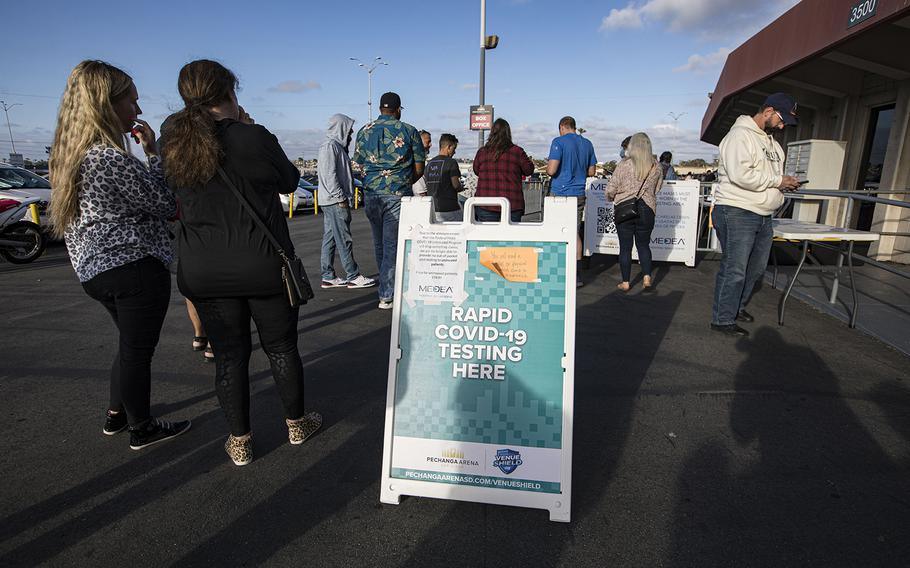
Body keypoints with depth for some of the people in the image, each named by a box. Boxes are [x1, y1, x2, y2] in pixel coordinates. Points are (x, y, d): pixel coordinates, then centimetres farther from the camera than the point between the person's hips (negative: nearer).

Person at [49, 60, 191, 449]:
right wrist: (153, 152, -7)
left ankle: (117, 414, 38)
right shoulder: (112, 159, -20)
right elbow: (167, 204, -14)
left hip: (94, 270, 9)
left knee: (130, 344, 24)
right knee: (138, 350, 4)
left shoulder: (71, 155, 9)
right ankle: (142, 429, 20)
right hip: (135, 268, -9)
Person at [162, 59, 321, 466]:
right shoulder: (255, 138, -14)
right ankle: (296, 424, 32)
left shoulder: (172, 145, -1)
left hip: (203, 273, 3)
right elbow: (289, 181, 2)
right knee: (281, 347, 14)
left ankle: (239, 442, 25)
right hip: (264, 266, -3)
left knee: (229, 355, 14)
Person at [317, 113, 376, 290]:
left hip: (333, 202, 10)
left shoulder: (337, 146, 20)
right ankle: (353, 277, -1)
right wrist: (341, 198, -18)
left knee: (329, 239, 10)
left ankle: (328, 277, 15)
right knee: (344, 240, -6)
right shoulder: (330, 146, -11)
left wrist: (344, 197, 17)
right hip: (335, 202, -10)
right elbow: (329, 175, -19)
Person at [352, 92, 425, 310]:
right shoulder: (408, 131, -1)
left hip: (371, 195, 4)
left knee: (379, 243, 17)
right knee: (392, 245, -1)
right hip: (398, 194, -3)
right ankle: (386, 296, 0)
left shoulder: (364, 131, 8)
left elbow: (360, 163, 13)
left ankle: (387, 285, 30)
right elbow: (419, 169, 2)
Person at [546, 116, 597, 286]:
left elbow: (551, 170, -17)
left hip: (560, 194, -5)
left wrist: (548, 166, 5)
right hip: (579, 194, 5)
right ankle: (577, 275, 10)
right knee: (575, 233, 10)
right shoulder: (587, 144, 10)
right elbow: (591, 172, 15)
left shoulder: (559, 142, -8)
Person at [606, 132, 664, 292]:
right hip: (646, 210, 3)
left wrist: (611, 198, 12)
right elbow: (657, 189, 8)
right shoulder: (656, 168, -1)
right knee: (643, 245, 18)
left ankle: (625, 282, 10)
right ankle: (647, 277, 9)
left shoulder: (624, 165, -11)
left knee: (625, 247, 5)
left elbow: (610, 190, -9)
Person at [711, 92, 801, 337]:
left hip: (763, 216, 10)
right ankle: (722, 319, 4)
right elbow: (740, 174, -25)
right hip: (737, 213, -10)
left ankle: (737, 307, 34)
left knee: (756, 268, 17)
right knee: (734, 270, -6)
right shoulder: (740, 135, -11)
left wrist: (785, 184, 5)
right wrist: (777, 181, -15)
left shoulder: (772, 142, 20)